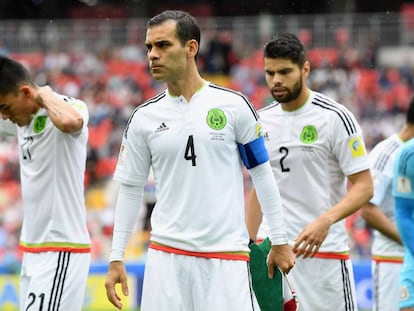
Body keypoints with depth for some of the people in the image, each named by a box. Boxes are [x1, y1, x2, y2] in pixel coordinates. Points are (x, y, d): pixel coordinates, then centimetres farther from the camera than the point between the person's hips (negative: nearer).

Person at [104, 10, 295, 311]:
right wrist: (116, 258, 5)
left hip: (226, 256, -2)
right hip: (166, 256, 2)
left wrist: (280, 241, 3)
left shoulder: (233, 106, -1)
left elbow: (262, 175, 4)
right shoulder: (143, 118, 5)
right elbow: (130, 190, 10)